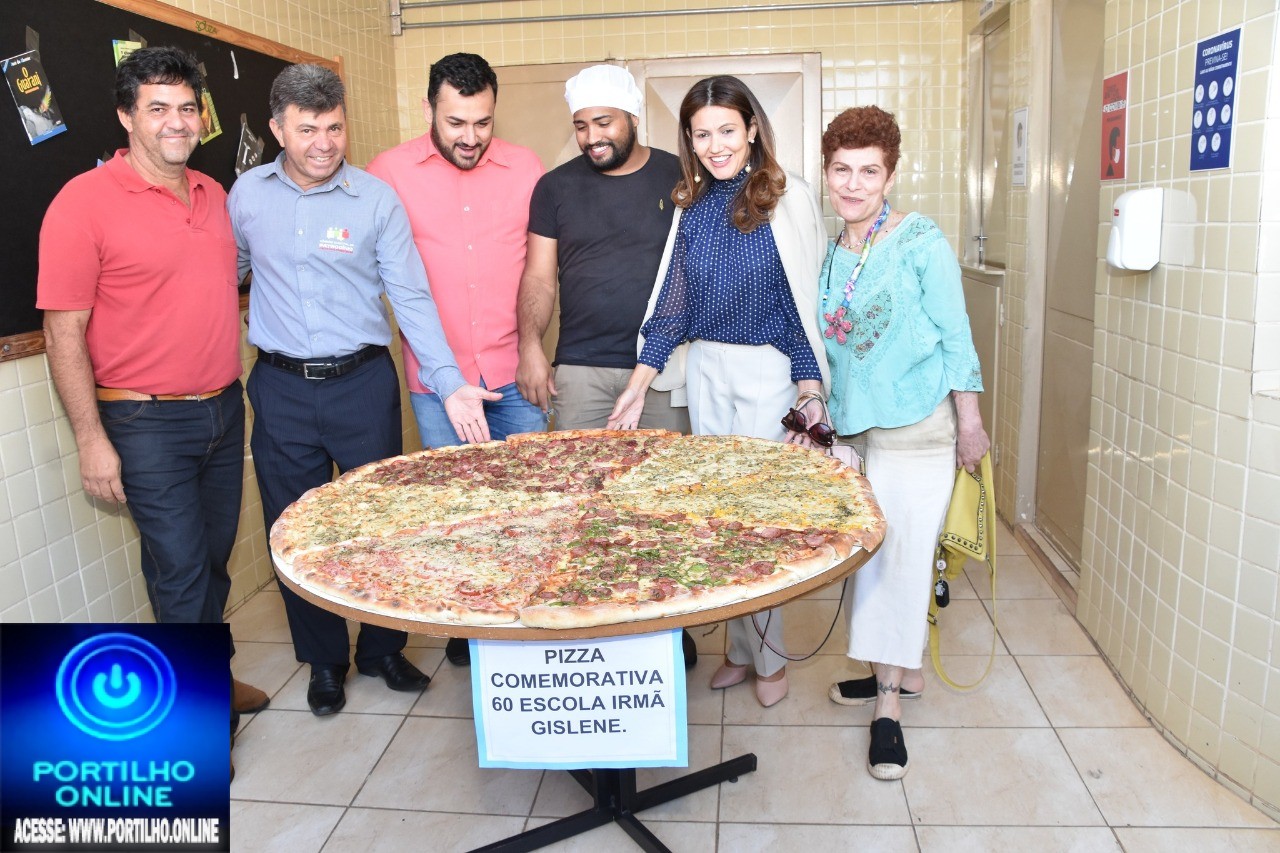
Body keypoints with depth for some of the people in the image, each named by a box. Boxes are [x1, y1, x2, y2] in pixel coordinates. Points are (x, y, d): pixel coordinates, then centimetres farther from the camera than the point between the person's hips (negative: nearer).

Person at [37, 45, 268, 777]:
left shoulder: (214, 195, 8)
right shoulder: (85, 202, -11)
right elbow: (64, 333, -12)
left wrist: (237, 386, 14)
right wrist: (92, 439, -14)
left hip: (223, 409, 6)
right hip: (147, 422, -6)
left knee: (214, 557, 16)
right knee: (179, 568, 0)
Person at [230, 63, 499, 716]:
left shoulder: (376, 199, -5)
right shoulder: (246, 195, 2)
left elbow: (411, 298, -6)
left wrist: (450, 383, -15)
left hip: (364, 385, -1)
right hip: (281, 389, 2)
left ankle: (382, 648, 30)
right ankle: (324, 659, 29)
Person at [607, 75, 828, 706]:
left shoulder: (788, 200, -6)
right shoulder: (691, 206, 8)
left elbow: (807, 298, -6)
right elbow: (675, 301, 9)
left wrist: (810, 386, -11)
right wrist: (641, 381, 3)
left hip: (769, 370, -5)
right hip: (705, 368, 5)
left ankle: (768, 655, 18)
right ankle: (740, 648, 26)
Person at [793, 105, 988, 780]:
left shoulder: (921, 243, -8)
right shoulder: (827, 253, 8)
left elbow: (955, 335, -7)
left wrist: (970, 422, -7)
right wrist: (815, 411, 11)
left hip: (918, 422, -5)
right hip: (855, 423, 6)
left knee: (901, 551, -5)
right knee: (865, 547, 10)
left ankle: (889, 703, 5)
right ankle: (901, 669, 29)